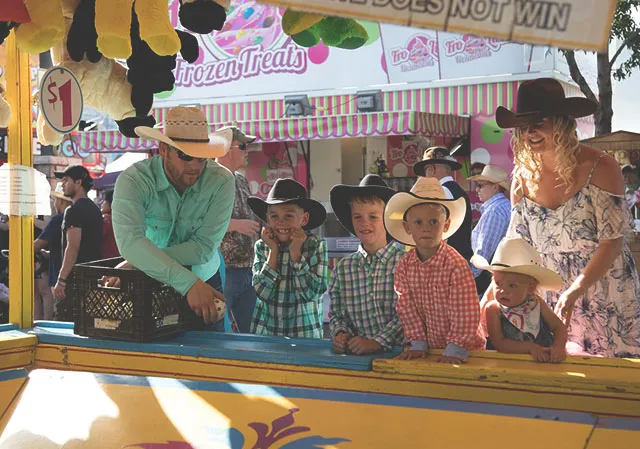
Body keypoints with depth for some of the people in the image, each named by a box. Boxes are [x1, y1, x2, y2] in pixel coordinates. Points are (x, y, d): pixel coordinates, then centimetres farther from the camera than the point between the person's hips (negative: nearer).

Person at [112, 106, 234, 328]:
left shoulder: (220, 181, -15)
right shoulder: (134, 180, -18)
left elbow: (203, 249, -19)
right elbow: (130, 242, -32)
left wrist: (138, 262, -25)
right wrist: (189, 284, -40)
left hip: (203, 283, 0)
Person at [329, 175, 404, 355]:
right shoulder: (343, 268, 10)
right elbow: (337, 314, 14)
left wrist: (377, 342, -16)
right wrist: (340, 334, -5)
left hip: (396, 352, -4)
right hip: (354, 353, 4)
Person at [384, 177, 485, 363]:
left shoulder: (456, 265, -15)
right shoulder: (404, 265, -2)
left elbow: (464, 313, -14)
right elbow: (406, 308, 2)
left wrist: (455, 350, -14)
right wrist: (418, 344, -2)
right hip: (428, 348, 4)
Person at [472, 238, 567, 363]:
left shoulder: (536, 303, 3)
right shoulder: (493, 310, -5)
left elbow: (559, 327, 7)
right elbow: (499, 343, -11)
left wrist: (558, 346, -13)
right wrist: (530, 347, -19)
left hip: (546, 360, 3)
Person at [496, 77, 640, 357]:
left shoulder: (599, 168, -13)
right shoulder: (523, 178, 0)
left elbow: (612, 242, -15)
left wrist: (574, 292, -26)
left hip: (606, 297, -3)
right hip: (552, 298, 4)